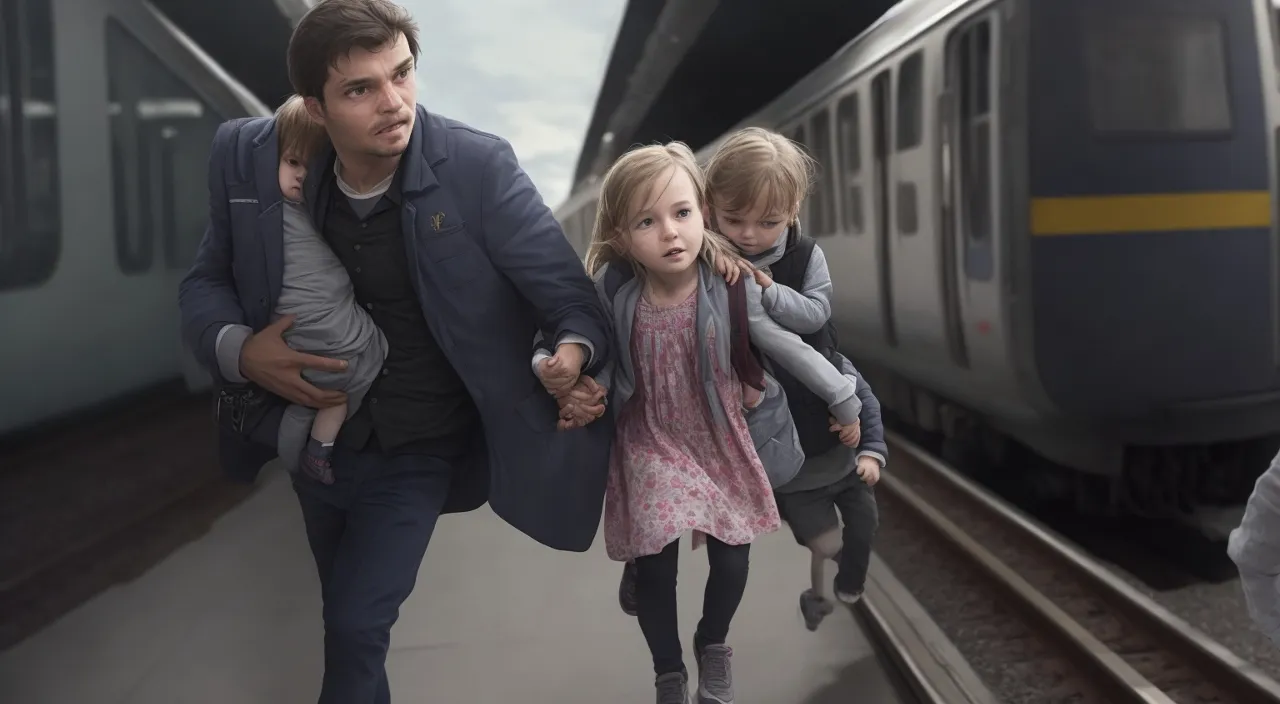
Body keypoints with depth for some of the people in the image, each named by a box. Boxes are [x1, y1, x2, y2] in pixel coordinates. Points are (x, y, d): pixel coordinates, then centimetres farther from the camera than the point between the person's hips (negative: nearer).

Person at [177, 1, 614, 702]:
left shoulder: (477, 167, -24)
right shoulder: (251, 160, -14)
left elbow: (570, 296, -20)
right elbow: (205, 283, 0)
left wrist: (575, 351, -42)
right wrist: (238, 349, -21)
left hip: (419, 454, -4)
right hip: (314, 439, 4)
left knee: (356, 626, -9)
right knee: (345, 616, 24)